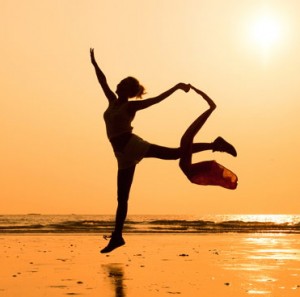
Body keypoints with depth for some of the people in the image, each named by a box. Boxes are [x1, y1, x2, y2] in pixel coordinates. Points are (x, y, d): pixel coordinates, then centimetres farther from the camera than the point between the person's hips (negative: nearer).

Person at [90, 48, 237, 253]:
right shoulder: (113, 101, 17)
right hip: (124, 155, 6)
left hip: (133, 146, -6)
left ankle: (215, 145, -12)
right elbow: (103, 81, 24)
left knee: (174, 153, -19)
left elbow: (158, 98, -2)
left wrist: (176, 87, -6)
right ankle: (117, 236, 10)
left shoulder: (131, 106, 1)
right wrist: (94, 63, 25)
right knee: (122, 198, 7)